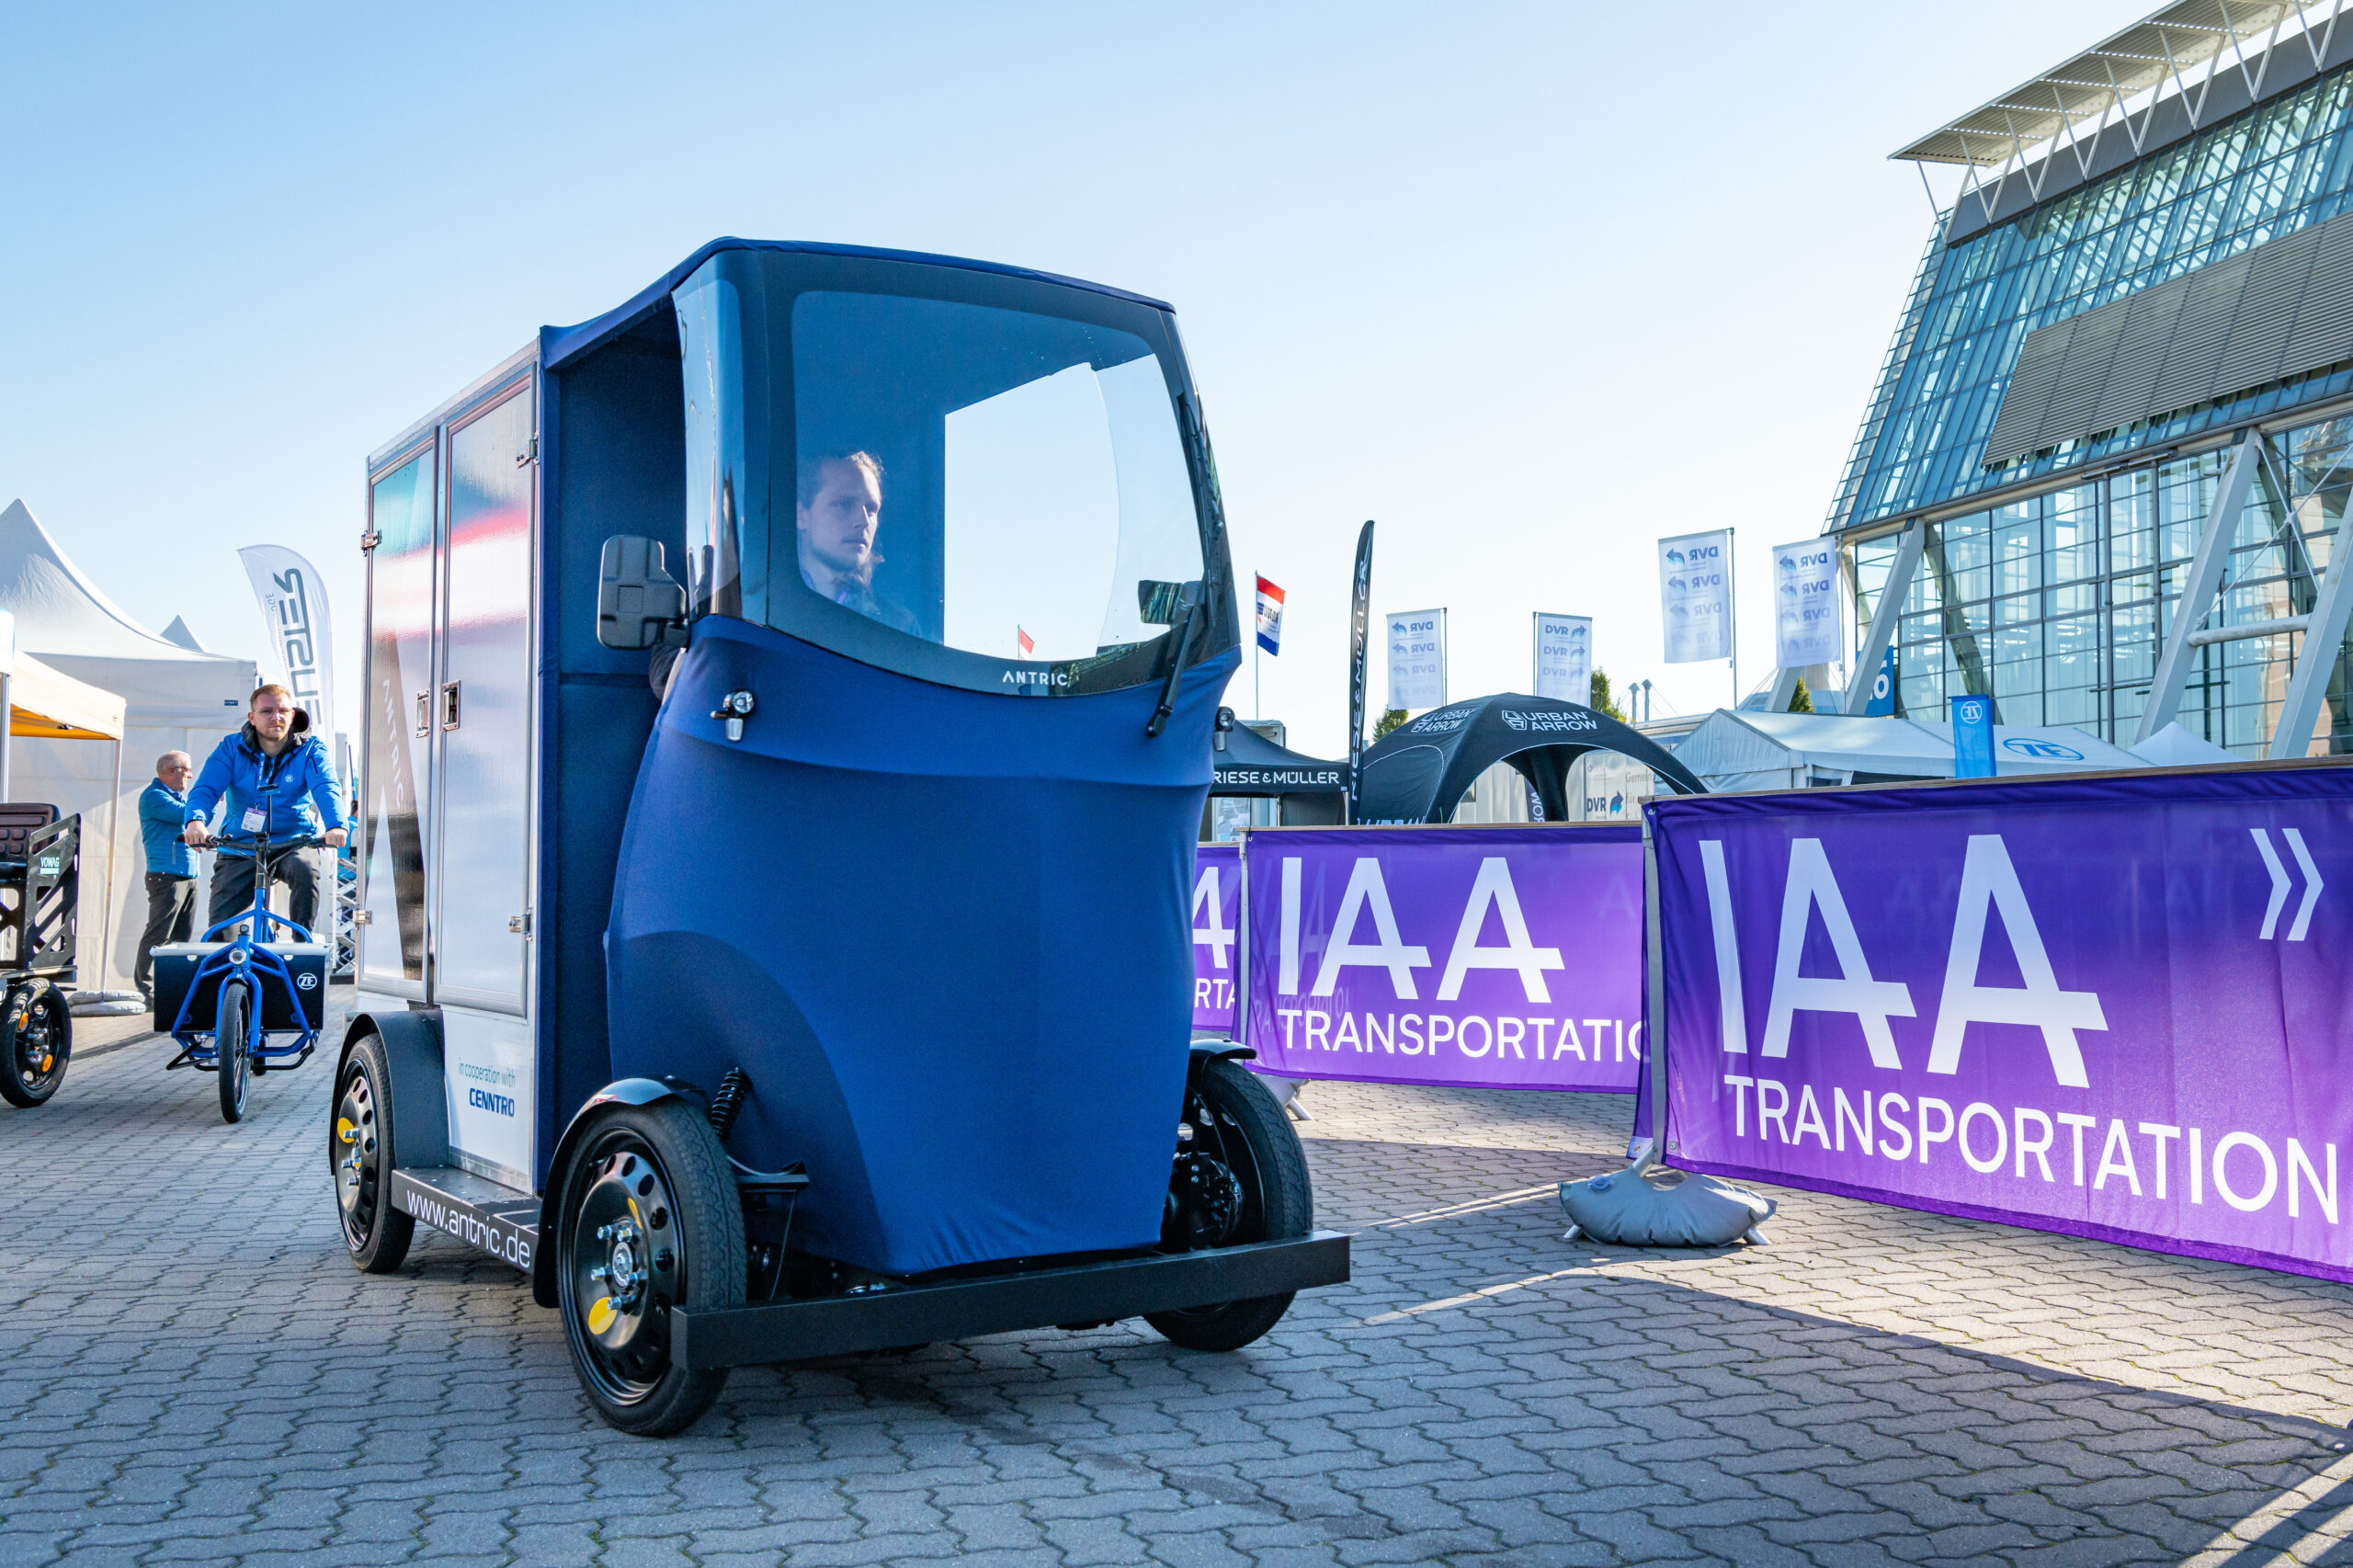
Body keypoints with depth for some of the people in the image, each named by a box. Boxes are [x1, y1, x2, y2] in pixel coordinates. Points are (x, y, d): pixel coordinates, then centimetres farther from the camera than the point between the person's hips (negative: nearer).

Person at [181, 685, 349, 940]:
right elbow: (206, 788, -13)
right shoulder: (232, 748, 0)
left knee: (305, 871, -34)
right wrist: (196, 819, -37)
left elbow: (326, 788, -20)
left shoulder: (311, 749, -3)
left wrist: (337, 824, -42)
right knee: (219, 923, -7)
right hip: (240, 847, 1)